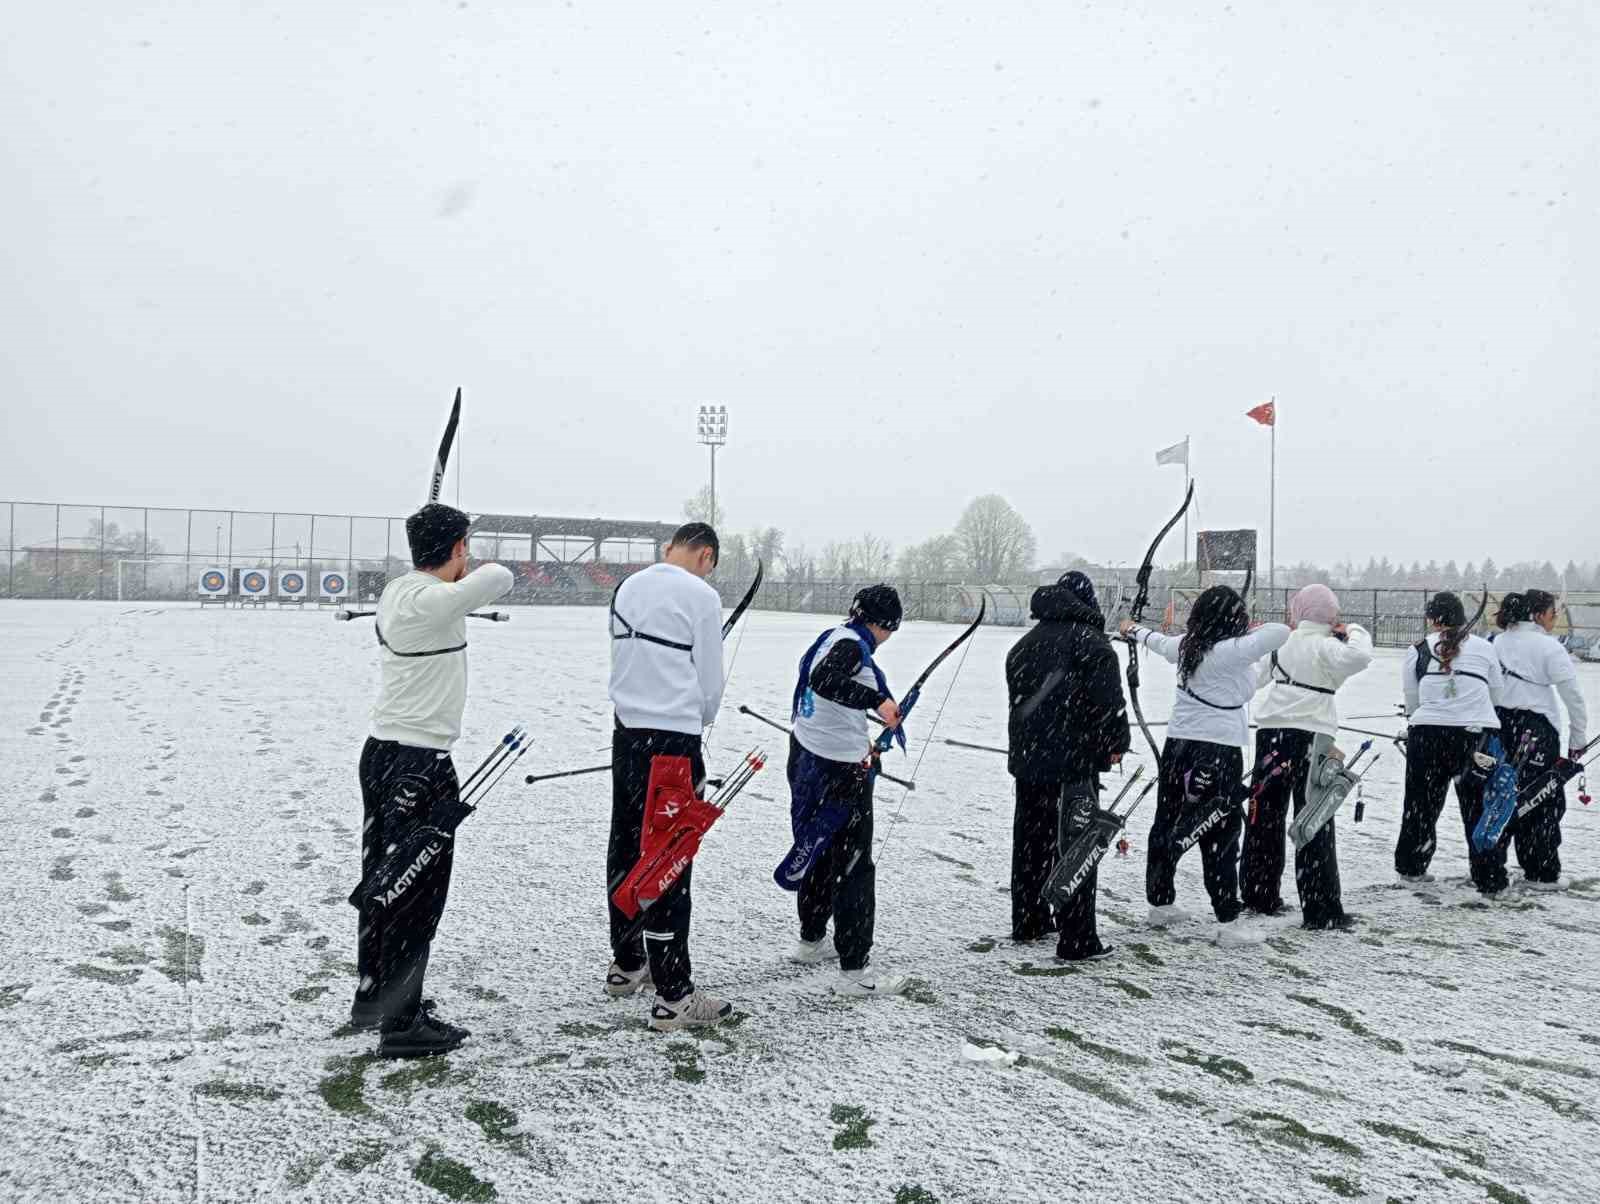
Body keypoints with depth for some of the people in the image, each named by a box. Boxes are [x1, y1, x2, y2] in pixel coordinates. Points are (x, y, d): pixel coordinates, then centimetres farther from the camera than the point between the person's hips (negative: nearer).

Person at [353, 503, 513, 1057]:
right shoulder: (432, 601, -21)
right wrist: (479, 571, 0)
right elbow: (500, 576, -19)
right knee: (417, 894, 1)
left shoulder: (398, 590, 6)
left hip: (382, 754, 10)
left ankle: (371, 997, 35)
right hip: (419, 768, -9)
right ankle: (402, 1024, 12)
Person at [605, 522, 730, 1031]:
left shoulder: (628, 587, 9)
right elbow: (710, 679, -5)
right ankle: (673, 996, 1)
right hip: (673, 739, -7)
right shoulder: (701, 595, -10)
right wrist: (701, 719, 14)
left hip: (626, 730, 7)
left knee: (626, 848, 16)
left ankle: (626, 965, 30)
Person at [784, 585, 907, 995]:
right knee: (855, 866, -3)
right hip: (839, 771, -10)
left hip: (808, 760, 10)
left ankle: (810, 941, 37)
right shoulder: (852, 644, -17)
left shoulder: (831, 637, 11)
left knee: (821, 851, 23)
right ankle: (854, 969, 1)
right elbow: (824, 680, -36)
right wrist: (877, 700, -38)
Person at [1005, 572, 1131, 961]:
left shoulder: (1024, 644, 15)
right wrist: (1116, 743, -1)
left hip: (1027, 758, 7)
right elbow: (1109, 700, -14)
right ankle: (1077, 940, -2)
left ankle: (1028, 921, 29)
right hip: (1075, 762, -7)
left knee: (1030, 839, 17)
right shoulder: (1091, 642, -9)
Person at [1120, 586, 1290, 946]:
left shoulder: (1186, 645, 5)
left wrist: (1134, 630, 47)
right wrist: (1251, 630, -2)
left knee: (1166, 825, 16)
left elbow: (1159, 642, 25)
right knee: (1220, 837, -2)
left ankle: (1160, 903, 29)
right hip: (1219, 751, -7)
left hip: (1178, 744, 7)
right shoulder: (1232, 650, -17)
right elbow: (1281, 632, -24)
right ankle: (1228, 924, 3)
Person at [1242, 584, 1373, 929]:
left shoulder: (1281, 643, 7)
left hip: (1271, 733, 6)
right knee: (1315, 824, -2)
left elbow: (1254, 676, 14)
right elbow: (1359, 656, -26)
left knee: (1266, 816, 15)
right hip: (1310, 736, -6)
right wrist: (1354, 630, -7)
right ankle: (1321, 910, -1)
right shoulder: (1324, 647, -10)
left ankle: (1258, 895, 23)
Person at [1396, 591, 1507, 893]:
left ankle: (1410, 867, 27)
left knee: (1421, 802, 16)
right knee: (1482, 807, 10)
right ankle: (1490, 879, 14)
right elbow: (1498, 695, 12)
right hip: (1479, 733, 0)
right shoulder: (1484, 648, 4)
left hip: (1427, 734, 0)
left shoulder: (1417, 651, 2)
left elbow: (1411, 702, 6)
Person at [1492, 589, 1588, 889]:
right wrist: (1578, 738, -1)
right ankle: (1543, 874, 8)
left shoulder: (1499, 642, 7)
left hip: (1502, 725, 6)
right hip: (1537, 728, -6)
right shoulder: (1549, 647, -9)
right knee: (1547, 801, 5)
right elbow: (1573, 695, -10)